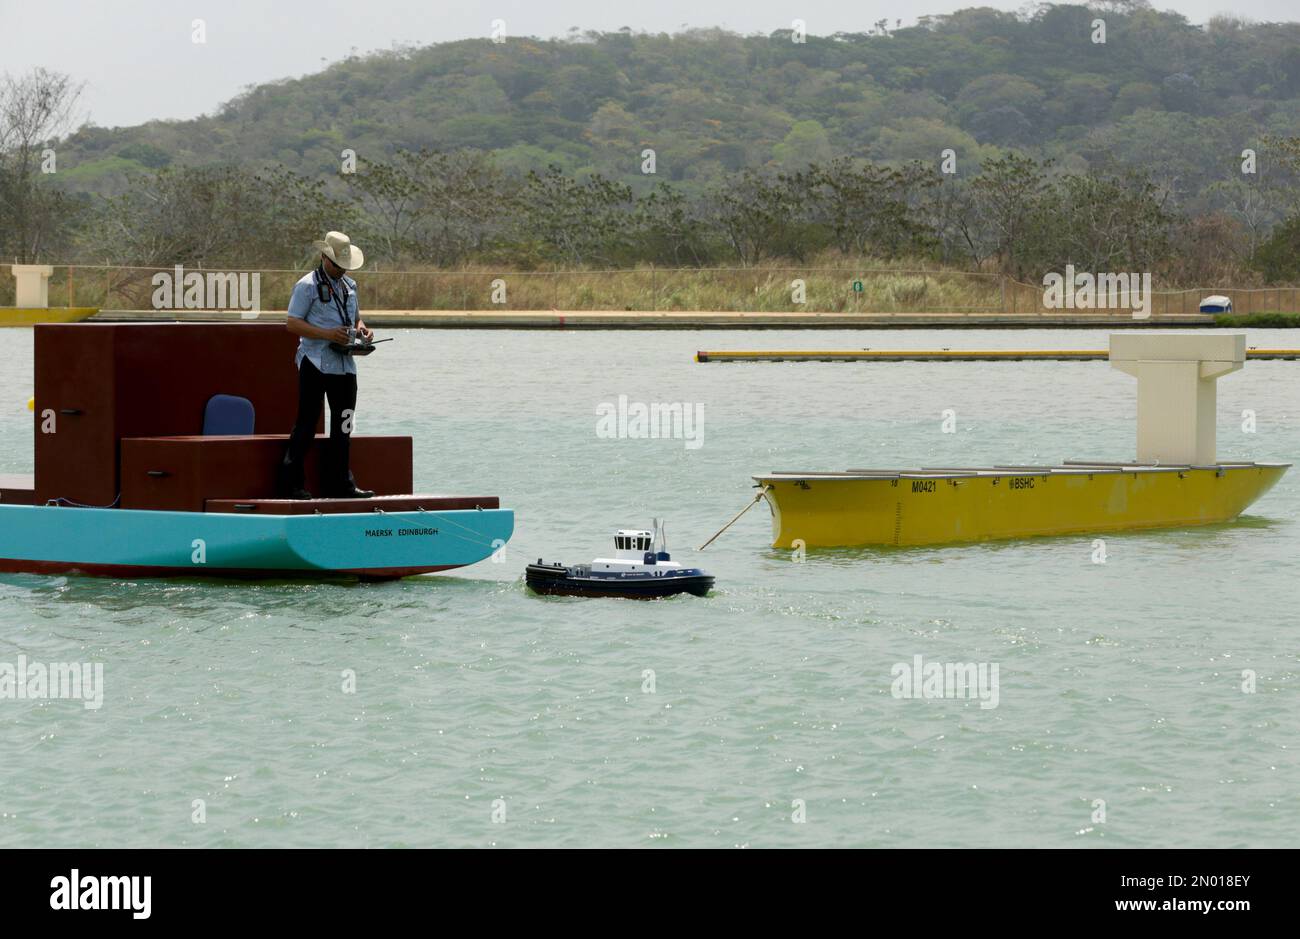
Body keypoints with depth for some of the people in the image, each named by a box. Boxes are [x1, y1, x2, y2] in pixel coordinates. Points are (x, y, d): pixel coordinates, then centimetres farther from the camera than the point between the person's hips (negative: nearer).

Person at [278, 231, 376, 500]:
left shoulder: (349, 285, 17)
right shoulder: (307, 286, -5)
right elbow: (292, 323, -10)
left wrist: (360, 328, 4)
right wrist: (327, 334, -20)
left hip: (345, 364, 7)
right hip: (316, 363, -7)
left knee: (343, 425, 7)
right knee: (307, 422, -6)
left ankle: (340, 483, 13)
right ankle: (291, 482, -1)